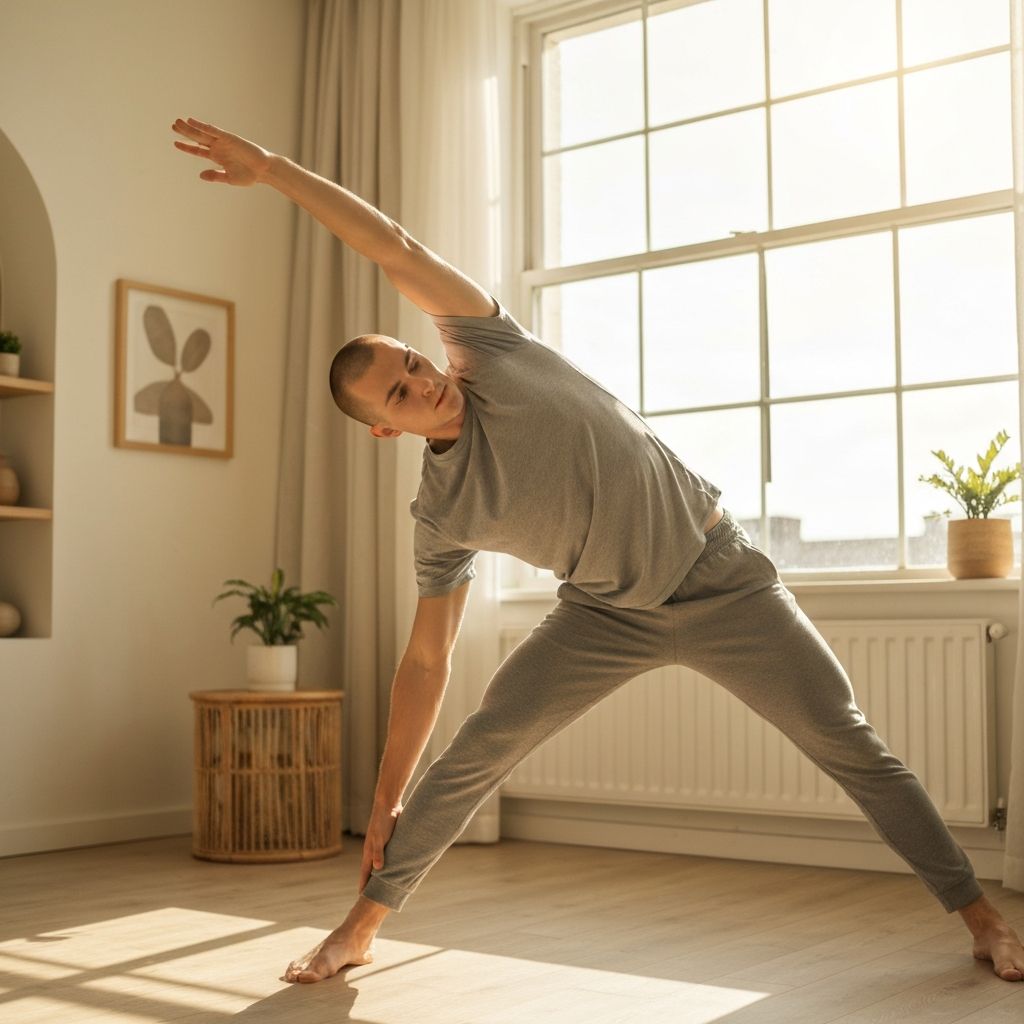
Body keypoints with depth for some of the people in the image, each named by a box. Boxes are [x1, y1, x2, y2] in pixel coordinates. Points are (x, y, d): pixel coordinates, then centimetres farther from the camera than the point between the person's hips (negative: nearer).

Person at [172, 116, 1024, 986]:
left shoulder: (490, 351, -12)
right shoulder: (443, 513, -6)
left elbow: (396, 248, -19)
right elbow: (425, 661, -1)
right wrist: (385, 800, 0)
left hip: (720, 578, -2)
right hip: (609, 615, 2)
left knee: (851, 748, -2)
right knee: (474, 755, -7)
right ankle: (363, 926, 7)